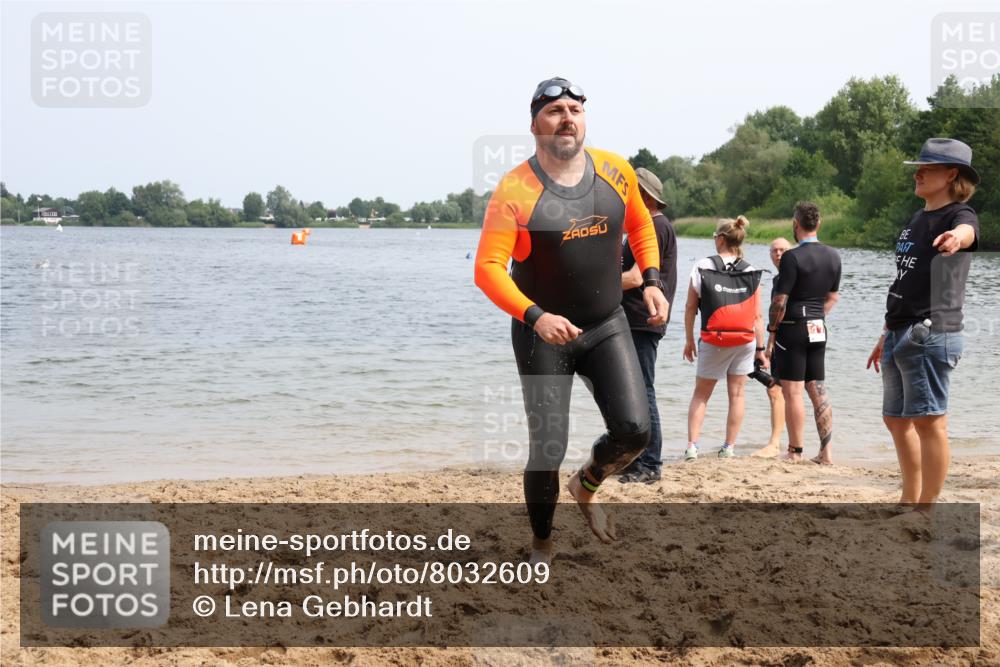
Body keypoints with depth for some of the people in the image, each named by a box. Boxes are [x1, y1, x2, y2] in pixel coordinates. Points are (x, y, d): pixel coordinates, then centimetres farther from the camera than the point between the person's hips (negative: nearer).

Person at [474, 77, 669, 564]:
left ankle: (586, 486, 23)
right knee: (547, 449, -1)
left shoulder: (616, 172, -2)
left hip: (607, 326, 3)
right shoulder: (515, 191, -16)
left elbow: (640, 225, 17)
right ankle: (541, 544, 24)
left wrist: (651, 280, 5)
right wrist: (535, 317, -33)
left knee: (634, 430, -10)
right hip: (543, 333, -3)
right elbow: (488, 268, -21)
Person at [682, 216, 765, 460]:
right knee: (736, 394, 9)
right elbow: (757, 316, 1)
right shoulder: (752, 273, 2)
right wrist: (760, 349, 6)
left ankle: (692, 446, -2)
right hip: (745, 341, 2)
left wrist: (689, 340, 7)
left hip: (713, 342, -1)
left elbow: (690, 308, -1)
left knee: (700, 394, 8)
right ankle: (729, 447, 10)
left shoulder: (702, 267, -3)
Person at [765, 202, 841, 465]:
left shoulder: (792, 257, -15)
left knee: (792, 393, 0)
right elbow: (832, 297, 15)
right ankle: (826, 452, 10)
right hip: (818, 329, 7)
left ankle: (795, 452, 4)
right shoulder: (833, 256, 7)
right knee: (818, 391, 11)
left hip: (792, 327, -7)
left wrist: (771, 332, -6)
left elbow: (780, 301, -15)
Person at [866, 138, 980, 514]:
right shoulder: (918, 219, 18)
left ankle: (925, 512, -5)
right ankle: (909, 501, 31)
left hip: (931, 336, -10)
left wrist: (956, 237, -61)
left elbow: (966, 230, -37)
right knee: (896, 419, 18)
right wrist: (887, 335, 25)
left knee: (929, 422, -9)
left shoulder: (958, 215, -9)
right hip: (901, 335, 10)